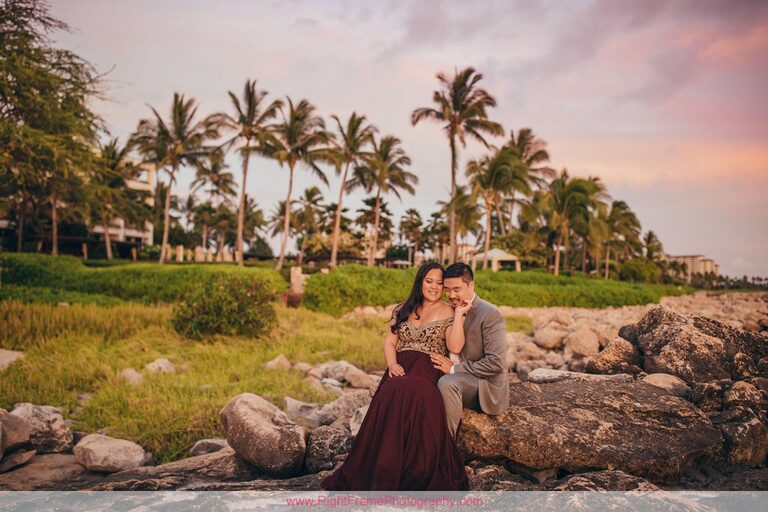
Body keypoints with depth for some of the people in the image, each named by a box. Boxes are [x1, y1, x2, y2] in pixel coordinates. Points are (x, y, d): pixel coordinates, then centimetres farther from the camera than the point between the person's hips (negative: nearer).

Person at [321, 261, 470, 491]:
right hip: (401, 368, 3)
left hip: (427, 370, -3)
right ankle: (385, 474, -24)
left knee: (411, 394, -38)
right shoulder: (403, 310, 20)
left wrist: (459, 315, -7)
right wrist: (392, 363, -5)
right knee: (391, 395, -33)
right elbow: (389, 342, 14)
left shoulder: (447, 312, 10)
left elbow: (455, 347, -5)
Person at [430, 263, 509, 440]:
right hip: (459, 381, 7)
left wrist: (455, 369, -18)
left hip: (486, 387, -7)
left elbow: (496, 363, -20)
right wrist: (443, 362, -3)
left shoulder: (490, 314, -14)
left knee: (447, 383, -32)